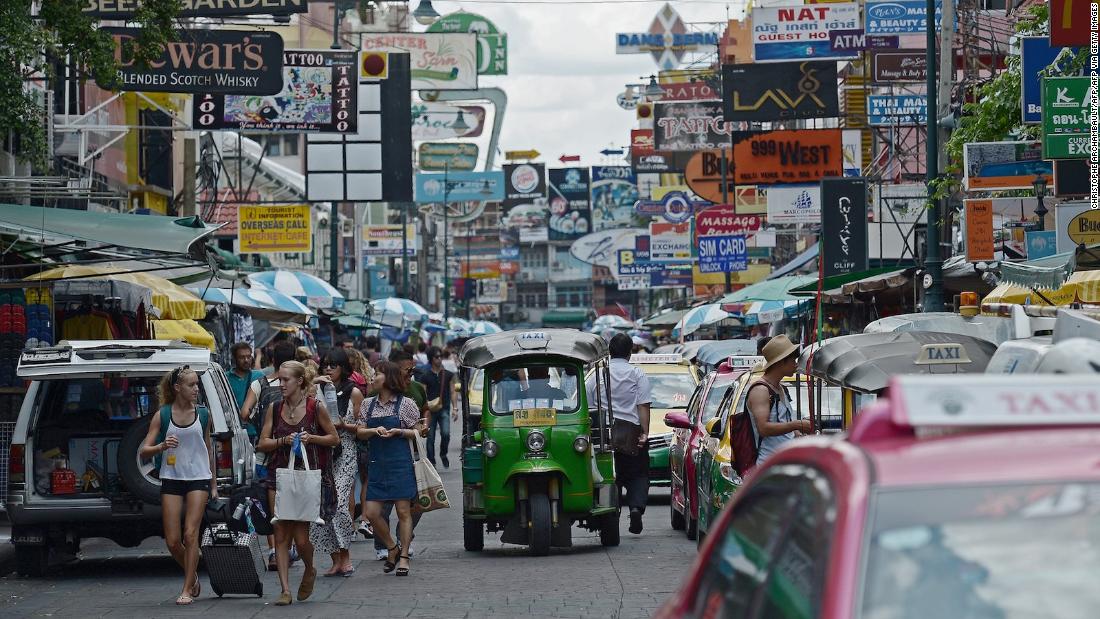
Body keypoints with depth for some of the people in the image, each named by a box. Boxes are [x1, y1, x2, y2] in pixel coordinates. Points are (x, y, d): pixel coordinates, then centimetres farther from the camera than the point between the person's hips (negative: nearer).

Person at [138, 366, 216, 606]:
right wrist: (162, 446, -23)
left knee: (190, 535, -10)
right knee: (173, 541, -1)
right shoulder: (162, 415, -1)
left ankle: (188, 590, -4)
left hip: (199, 479, 0)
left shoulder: (202, 414, 5)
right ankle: (193, 576, 26)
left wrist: (213, 484, 19)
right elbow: (144, 451, -2)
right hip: (171, 479, 0)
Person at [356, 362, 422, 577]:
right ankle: (392, 549, 20)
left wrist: (398, 432, -13)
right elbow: (360, 432, 9)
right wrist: (375, 430, -10)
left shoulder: (406, 404, -1)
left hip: (401, 463, -4)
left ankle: (404, 557, 7)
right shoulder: (368, 404, 11)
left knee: (403, 511, -2)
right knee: (372, 513, -1)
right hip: (377, 464, 4)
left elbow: (418, 432, 3)